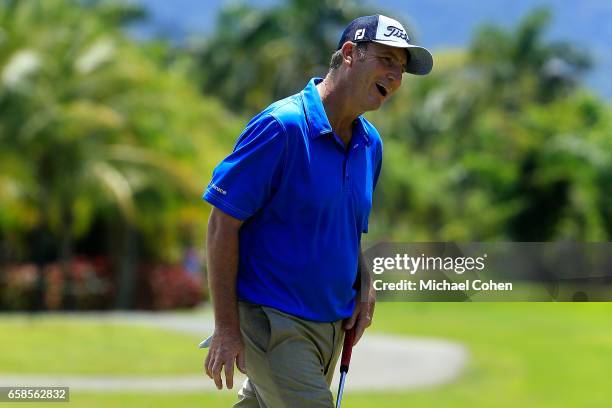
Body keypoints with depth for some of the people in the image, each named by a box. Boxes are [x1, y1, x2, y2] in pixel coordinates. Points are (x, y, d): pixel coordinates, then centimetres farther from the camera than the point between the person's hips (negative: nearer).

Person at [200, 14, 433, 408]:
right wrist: (227, 328, -16)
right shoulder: (282, 126, -16)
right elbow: (223, 224, -15)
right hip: (273, 320, -8)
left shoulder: (371, 143, 9)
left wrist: (364, 286, 4)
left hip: (333, 324, 8)